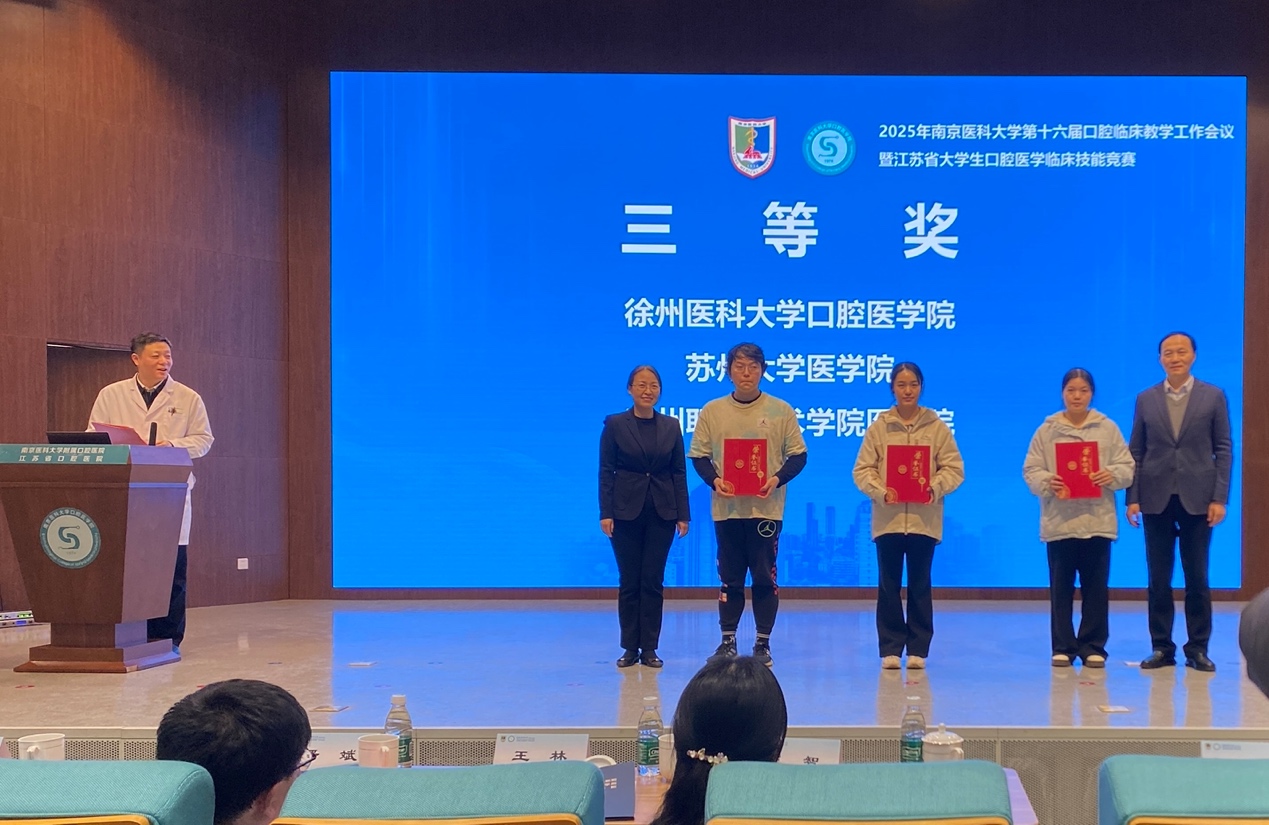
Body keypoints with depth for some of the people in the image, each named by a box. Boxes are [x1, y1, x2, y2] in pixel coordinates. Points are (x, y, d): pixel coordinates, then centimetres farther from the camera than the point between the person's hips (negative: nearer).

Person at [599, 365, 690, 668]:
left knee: (653, 581, 3)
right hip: (626, 511, -2)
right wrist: (605, 513, -9)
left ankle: (649, 648, 9)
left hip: (661, 512, 2)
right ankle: (630, 648, 10)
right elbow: (606, 471, -2)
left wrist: (683, 514, 0)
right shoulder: (615, 424, 0)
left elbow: (679, 472, 6)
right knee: (629, 581, 3)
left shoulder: (671, 426, 6)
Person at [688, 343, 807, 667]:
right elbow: (699, 456, 7)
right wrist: (714, 479, -11)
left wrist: (777, 479, -13)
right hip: (726, 507, 1)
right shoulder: (712, 411, 5)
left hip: (766, 507, -1)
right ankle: (728, 640, 16)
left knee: (765, 577, 1)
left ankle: (763, 643, 10)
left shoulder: (781, 411, 2)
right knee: (730, 577, 6)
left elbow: (798, 455, 4)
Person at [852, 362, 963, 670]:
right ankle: (890, 649, 9)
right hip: (888, 518, 0)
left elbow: (954, 468, 2)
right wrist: (880, 492, -15)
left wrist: (935, 488, -15)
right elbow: (863, 470, 2)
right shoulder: (878, 427, 5)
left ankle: (918, 649, 11)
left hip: (924, 518, 0)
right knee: (888, 586, 3)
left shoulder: (937, 427, 5)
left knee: (920, 586, 5)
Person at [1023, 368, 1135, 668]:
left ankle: (1093, 647, 11)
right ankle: (1063, 647, 11)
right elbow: (1031, 469, 3)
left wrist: (1112, 475, -16)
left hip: (1097, 520, 0)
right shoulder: (1047, 430, 6)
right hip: (1059, 520, 0)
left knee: (1096, 587, 3)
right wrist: (1046, 482, -17)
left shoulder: (1108, 429, 7)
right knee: (1061, 587, 3)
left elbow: (1127, 467, 5)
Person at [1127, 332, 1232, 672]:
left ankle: (1198, 648, 10)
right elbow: (1135, 451, 7)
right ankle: (1162, 647, 11)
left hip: (1196, 499, -1)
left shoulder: (1214, 397, 3)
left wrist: (1219, 498, -6)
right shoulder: (1146, 399, 7)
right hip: (1156, 500, 1)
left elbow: (1223, 450, 1)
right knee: (1158, 578, 4)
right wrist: (1132, 498, -1)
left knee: (1197, 577, 3)